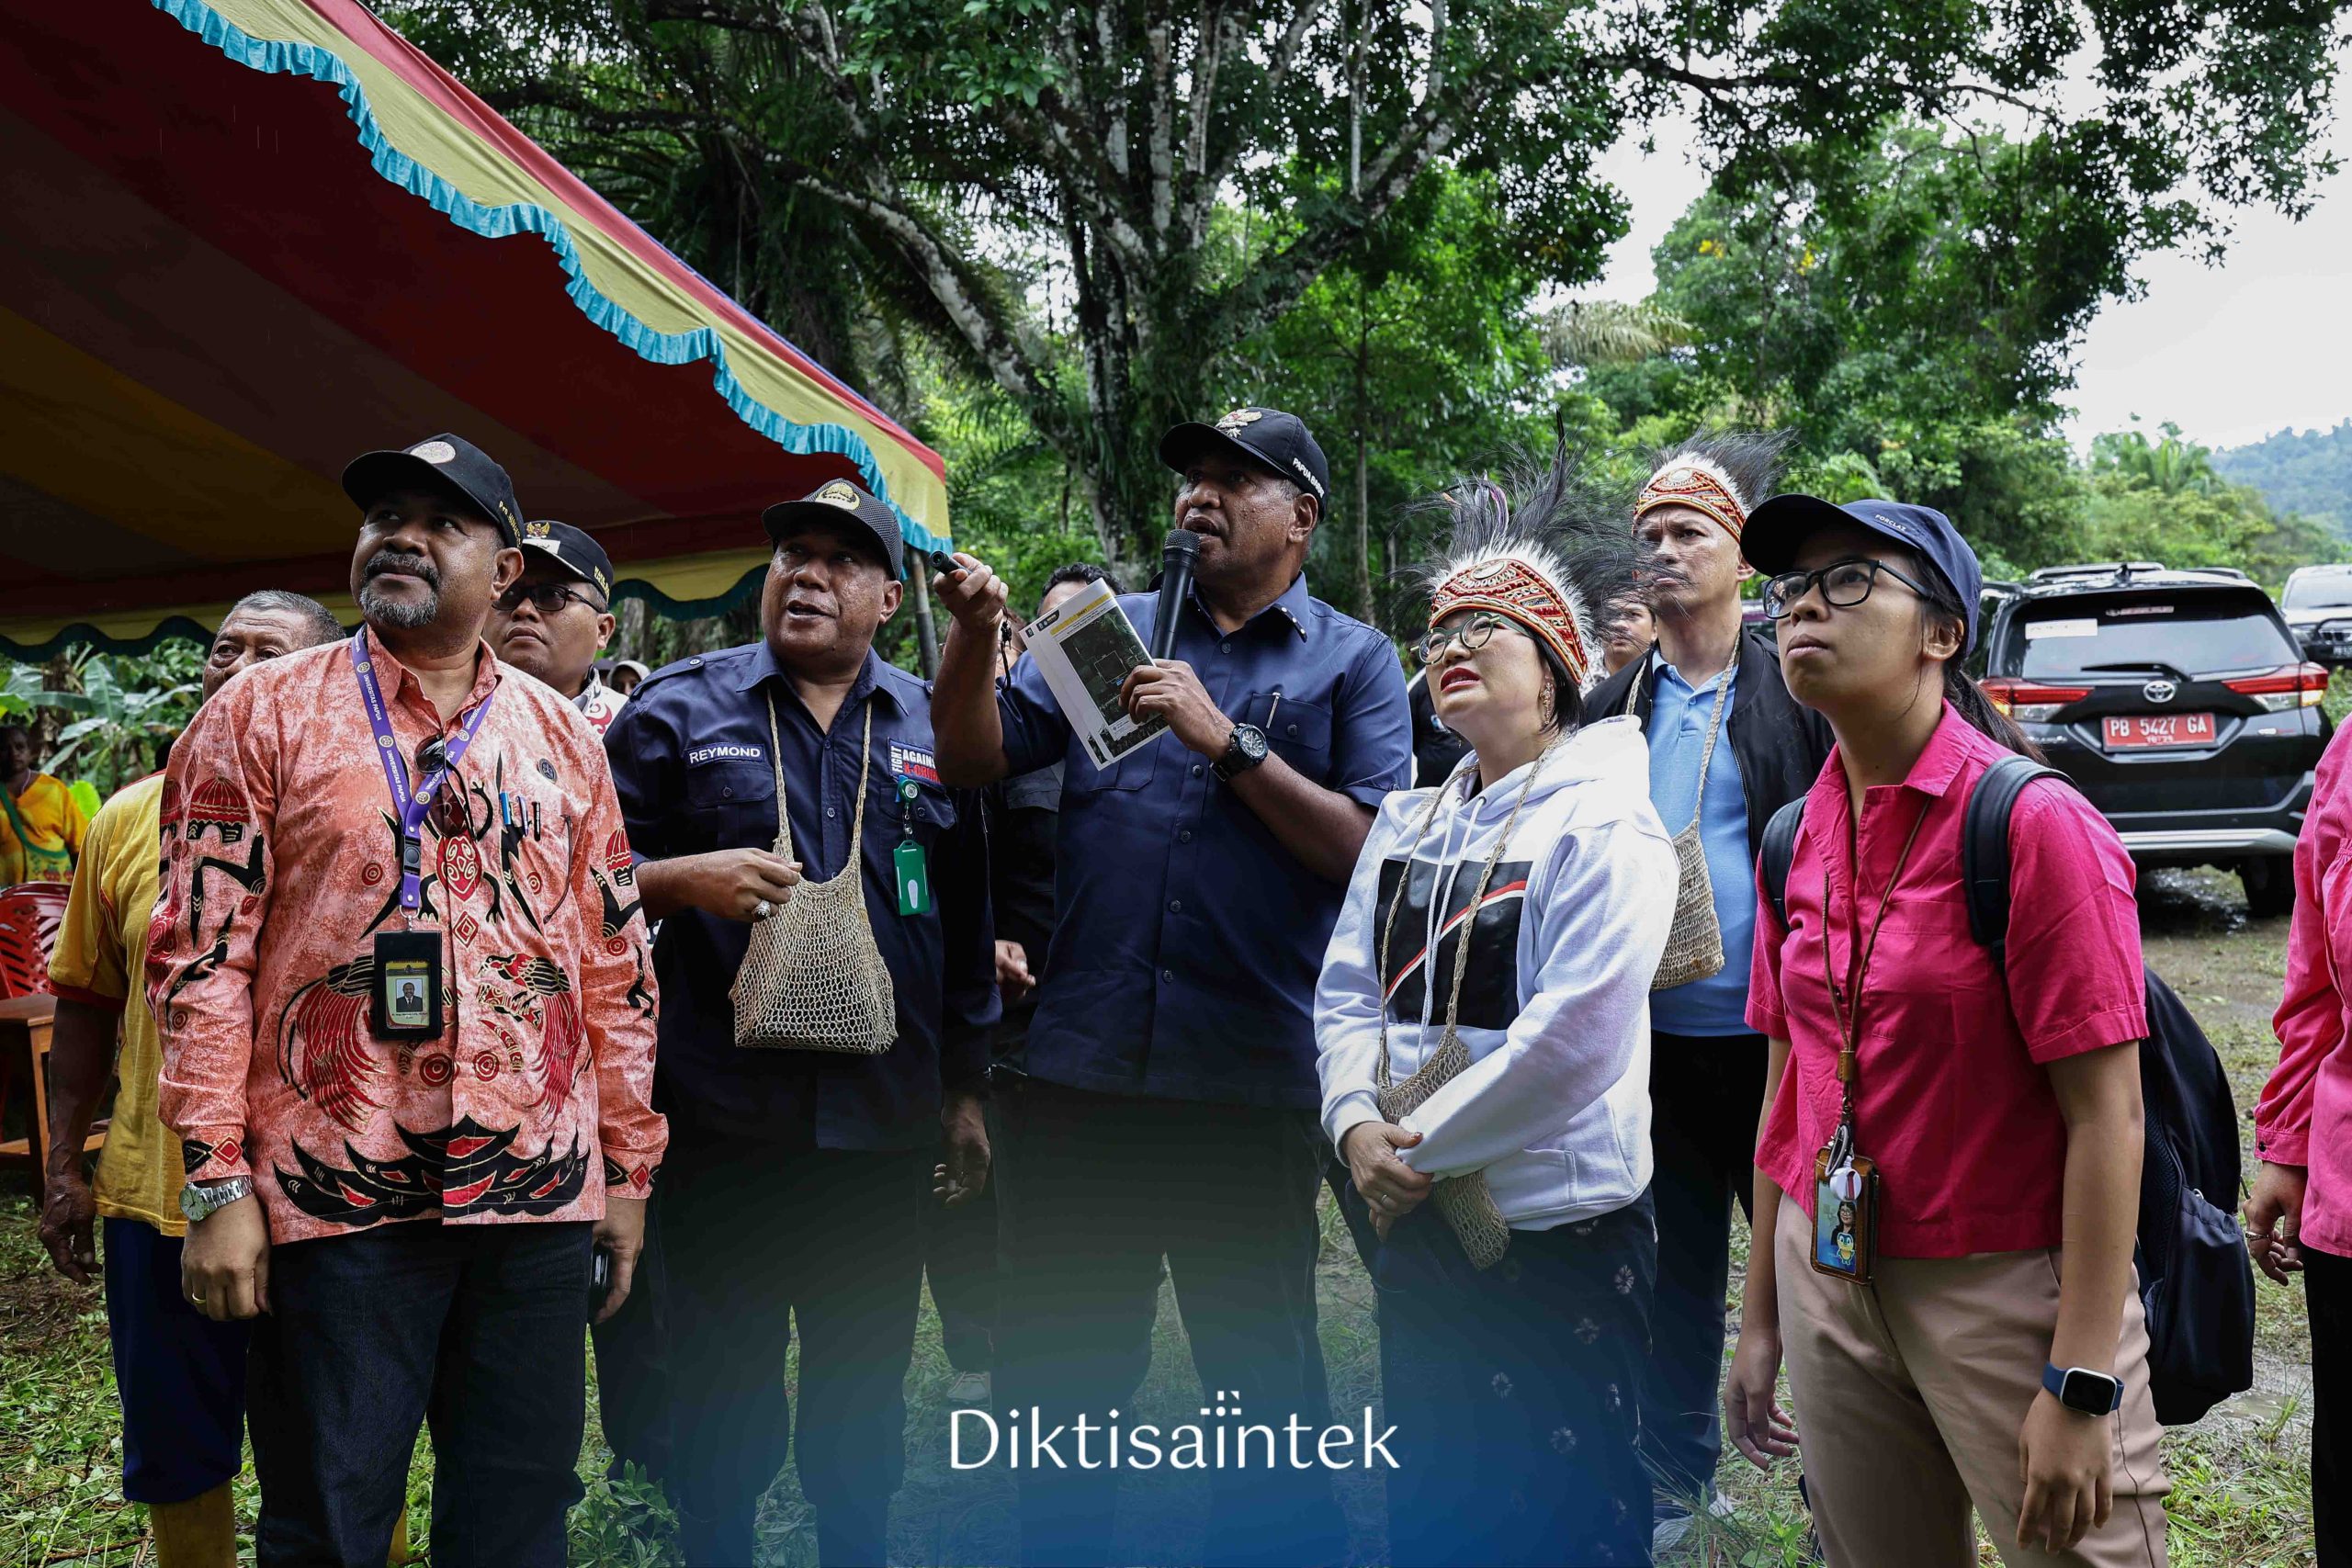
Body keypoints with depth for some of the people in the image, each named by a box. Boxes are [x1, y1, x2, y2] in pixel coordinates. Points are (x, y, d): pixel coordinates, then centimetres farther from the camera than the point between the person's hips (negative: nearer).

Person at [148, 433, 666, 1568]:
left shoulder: (562, 738, 10)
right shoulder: (265, 712, 2)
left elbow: (614, 963, 12)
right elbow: (201, 954, -3)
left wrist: (629, 1169, 10)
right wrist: (216, 1184, -8)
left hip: (537, 1194, 3)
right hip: (334, 1195, -2)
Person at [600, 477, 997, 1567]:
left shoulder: (931, 728, 8)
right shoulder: (678, 711, 1)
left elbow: (968, 924, 12)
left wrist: (966, 1092, 11)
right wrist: (682, 879, -18)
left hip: (884, 1128, 2)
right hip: (723, 1120, -2)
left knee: (865, 1387, 15)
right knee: (721, 1391, 9)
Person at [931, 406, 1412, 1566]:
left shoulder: (1352, 661, 3)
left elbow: (1370, 849, -9)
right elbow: (974, 761, 5)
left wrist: (1228, 741, -15)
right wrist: (975, 637, -11)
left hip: (1252, 1074, -2)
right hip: (1081, 1064, 3)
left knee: (1263, 1376, 12)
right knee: (1052, 1364, 15)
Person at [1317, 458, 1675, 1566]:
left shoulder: (1601, 822, -12)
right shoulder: (1406, 825, 10)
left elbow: (1576, 1033, -21)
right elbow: (1346, 993, 8)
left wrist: (1422, 1142, -17)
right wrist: (1358, 1125, -9)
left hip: (1556, 1224, -7)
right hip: (1416, 1223, 7)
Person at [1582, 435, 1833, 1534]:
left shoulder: (1796, 693, -4)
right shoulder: (1616, 705, 8)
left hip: (1772, 1034, -4)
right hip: (1656, 1034, 4)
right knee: (1678, 1261, 15)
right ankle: (1675, 1473, 29)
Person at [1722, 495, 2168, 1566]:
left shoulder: (2034, 823, -14)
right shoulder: (1797, 838, 4)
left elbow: (2105, 1116, -16)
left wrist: (2080, 1387, -19)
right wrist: (1759, 1317, 11)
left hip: (2005, 1289, -6)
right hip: (1830, 1282, 6)